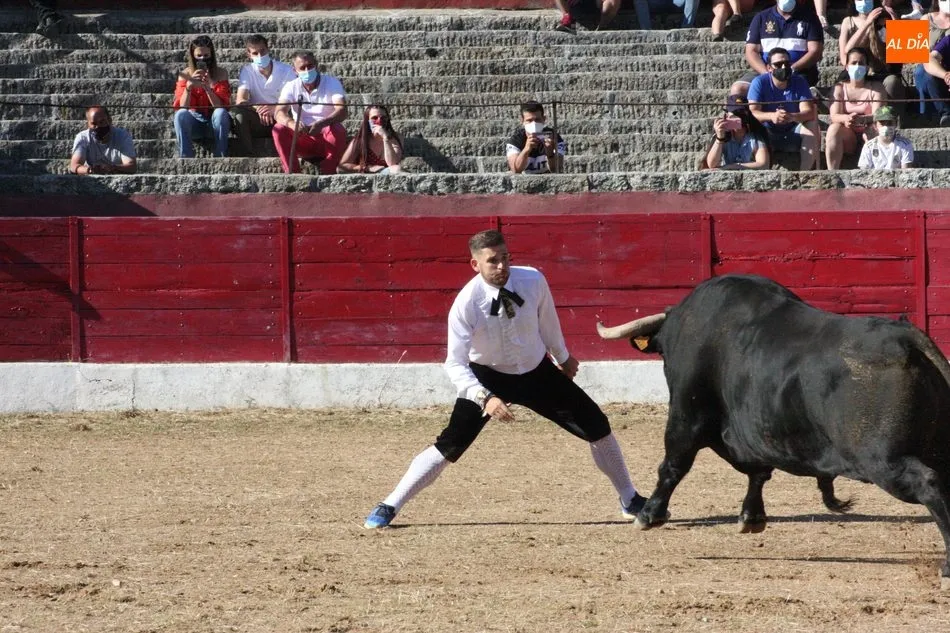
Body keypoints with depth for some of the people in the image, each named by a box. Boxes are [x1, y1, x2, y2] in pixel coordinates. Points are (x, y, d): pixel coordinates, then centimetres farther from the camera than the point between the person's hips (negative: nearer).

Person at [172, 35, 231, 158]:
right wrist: (188, 87, -28)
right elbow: (181, 107, -11)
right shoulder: (185, 75, -2)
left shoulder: (220, 73, -4)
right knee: (181, 114, -31)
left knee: (220, 113, -34)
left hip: (215, 123, -1)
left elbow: (221, 106, -13)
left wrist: (208, 88, -29)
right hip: (194, 122, 1)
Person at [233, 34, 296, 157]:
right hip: (257, 122, 1)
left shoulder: (286, 70, -4)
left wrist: (274, 108, -34)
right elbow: (240, 101, -13)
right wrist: (258, 108, -35)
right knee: (237, 112, -29)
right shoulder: (247, 71, -1)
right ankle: (248, 157, -29)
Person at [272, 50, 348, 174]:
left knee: (338, 129, -34)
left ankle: (328, 173, -25)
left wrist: (322, 123, -43)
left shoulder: (332, 83, -6)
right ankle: (292, 173, -26)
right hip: (303, 143, 2)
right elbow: (279, 113, -16)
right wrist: (291, 124, -41)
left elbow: (342, 112, -22)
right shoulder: (291, 87, 0)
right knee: (279, 129, -24)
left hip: (327, 142, -2)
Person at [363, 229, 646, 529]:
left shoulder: (533, 280, -19)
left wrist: (562, 357, 19)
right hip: (489, 378, -4)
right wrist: (484, 398, -42)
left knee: (596, 425, 2)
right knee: (450, 445, -15)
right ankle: (389, 507, -2)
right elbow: (455, 364, -27)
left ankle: (630, 500, 22)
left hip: (537, 371, 4)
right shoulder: (467, 304, -28)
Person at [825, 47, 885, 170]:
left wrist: (861, 119, -37)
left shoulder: (875, 88, 1)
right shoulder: (840, 88, 5)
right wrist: (846, 118, -34)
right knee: (834, 128, -30)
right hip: (848, 139, 1)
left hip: (867, 137, -1)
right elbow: (834, 115, -9)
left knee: (874, 130, -33)